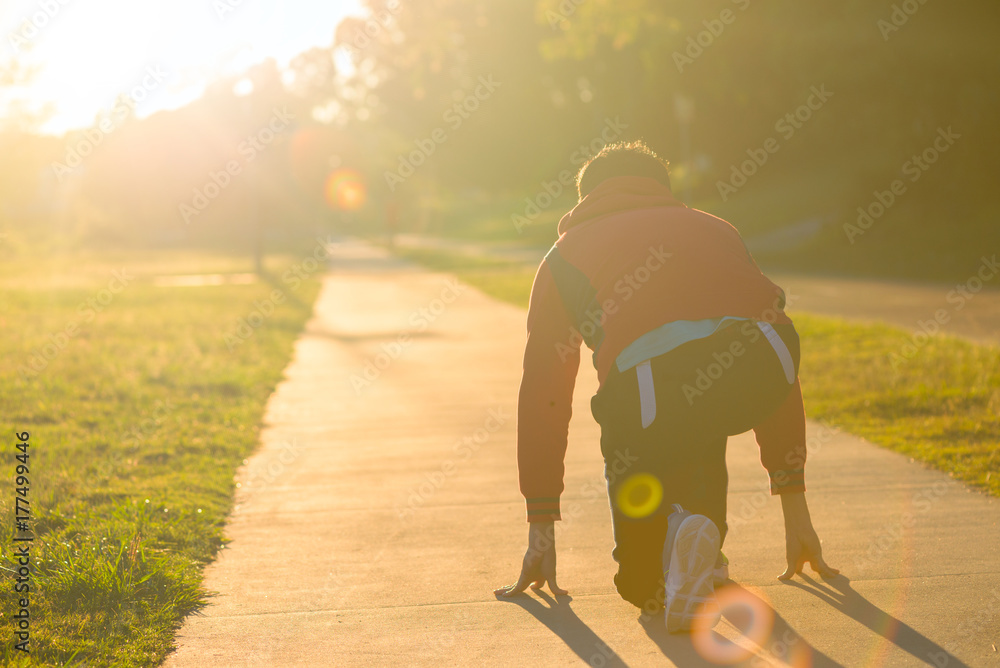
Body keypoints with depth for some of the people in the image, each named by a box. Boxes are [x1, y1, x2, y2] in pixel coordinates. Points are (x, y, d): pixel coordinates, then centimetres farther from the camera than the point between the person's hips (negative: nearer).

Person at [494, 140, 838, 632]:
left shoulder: (566, 254, 34)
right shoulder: (715, 229, 40)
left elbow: (541, 401, 33)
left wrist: (541, 534, 40)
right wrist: (795, 511, 48)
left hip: (651, 390, -2)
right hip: (763, 369, 3)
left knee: (642, 579, 18)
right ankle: (705, 544, 26)